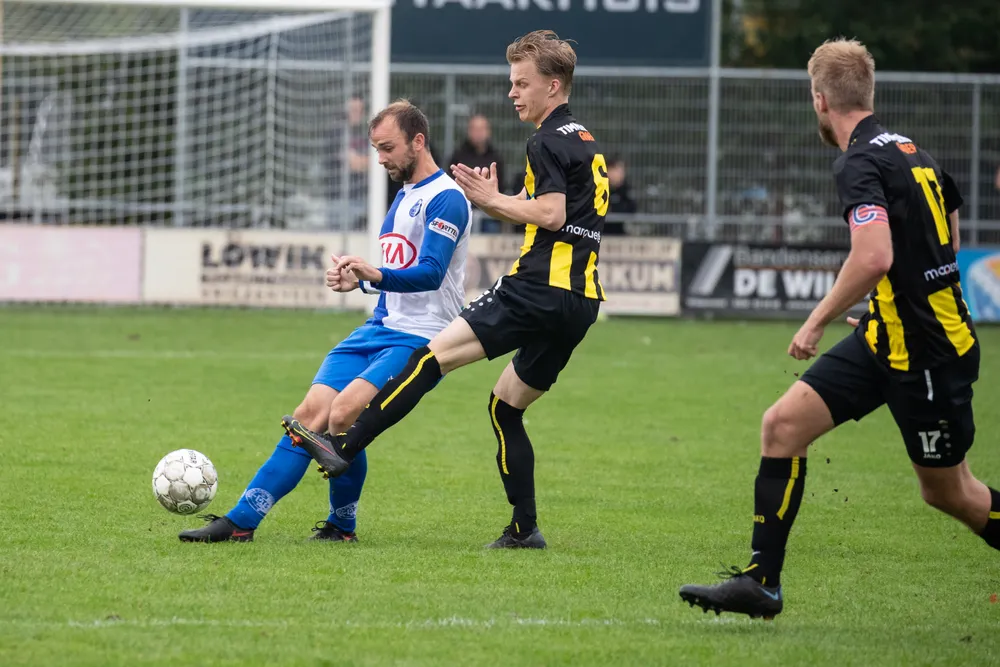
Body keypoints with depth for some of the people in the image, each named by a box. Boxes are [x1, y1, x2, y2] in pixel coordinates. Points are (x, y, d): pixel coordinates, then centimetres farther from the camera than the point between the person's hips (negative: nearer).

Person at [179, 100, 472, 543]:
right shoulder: (404, 196, 20)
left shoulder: (446, 199, -11)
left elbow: (430, 274, -24)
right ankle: (241, 521, -8)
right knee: (310, 415, -6)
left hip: (420, 339, -9)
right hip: (381, 328, 9)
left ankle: (342, 525, -3)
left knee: (342, 415, -24)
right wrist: (361, 280, 16)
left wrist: (375, 275, -39)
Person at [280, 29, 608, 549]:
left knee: (434, 355, -13)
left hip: (540, 288, -10)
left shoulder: (549, 141, -6)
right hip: (580, 301, 10)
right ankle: (524, 528, 12)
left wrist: (491, 200, -7)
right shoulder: (583, 141, 24)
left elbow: (551, 214, -18)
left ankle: (345, 447, -19)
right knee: (505, 406, 16)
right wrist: (495, 200, 15)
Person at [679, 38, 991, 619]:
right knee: (783, 425, 1)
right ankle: (761, 582, 1)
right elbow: (950, 235, 24)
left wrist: (817, 322, -20)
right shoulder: (912, 152, 10)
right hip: (885, 338, 9)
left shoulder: (860, 164, -19)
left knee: (946, 491, 5)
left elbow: (875, 257, -32)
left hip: (927, 352, -9)